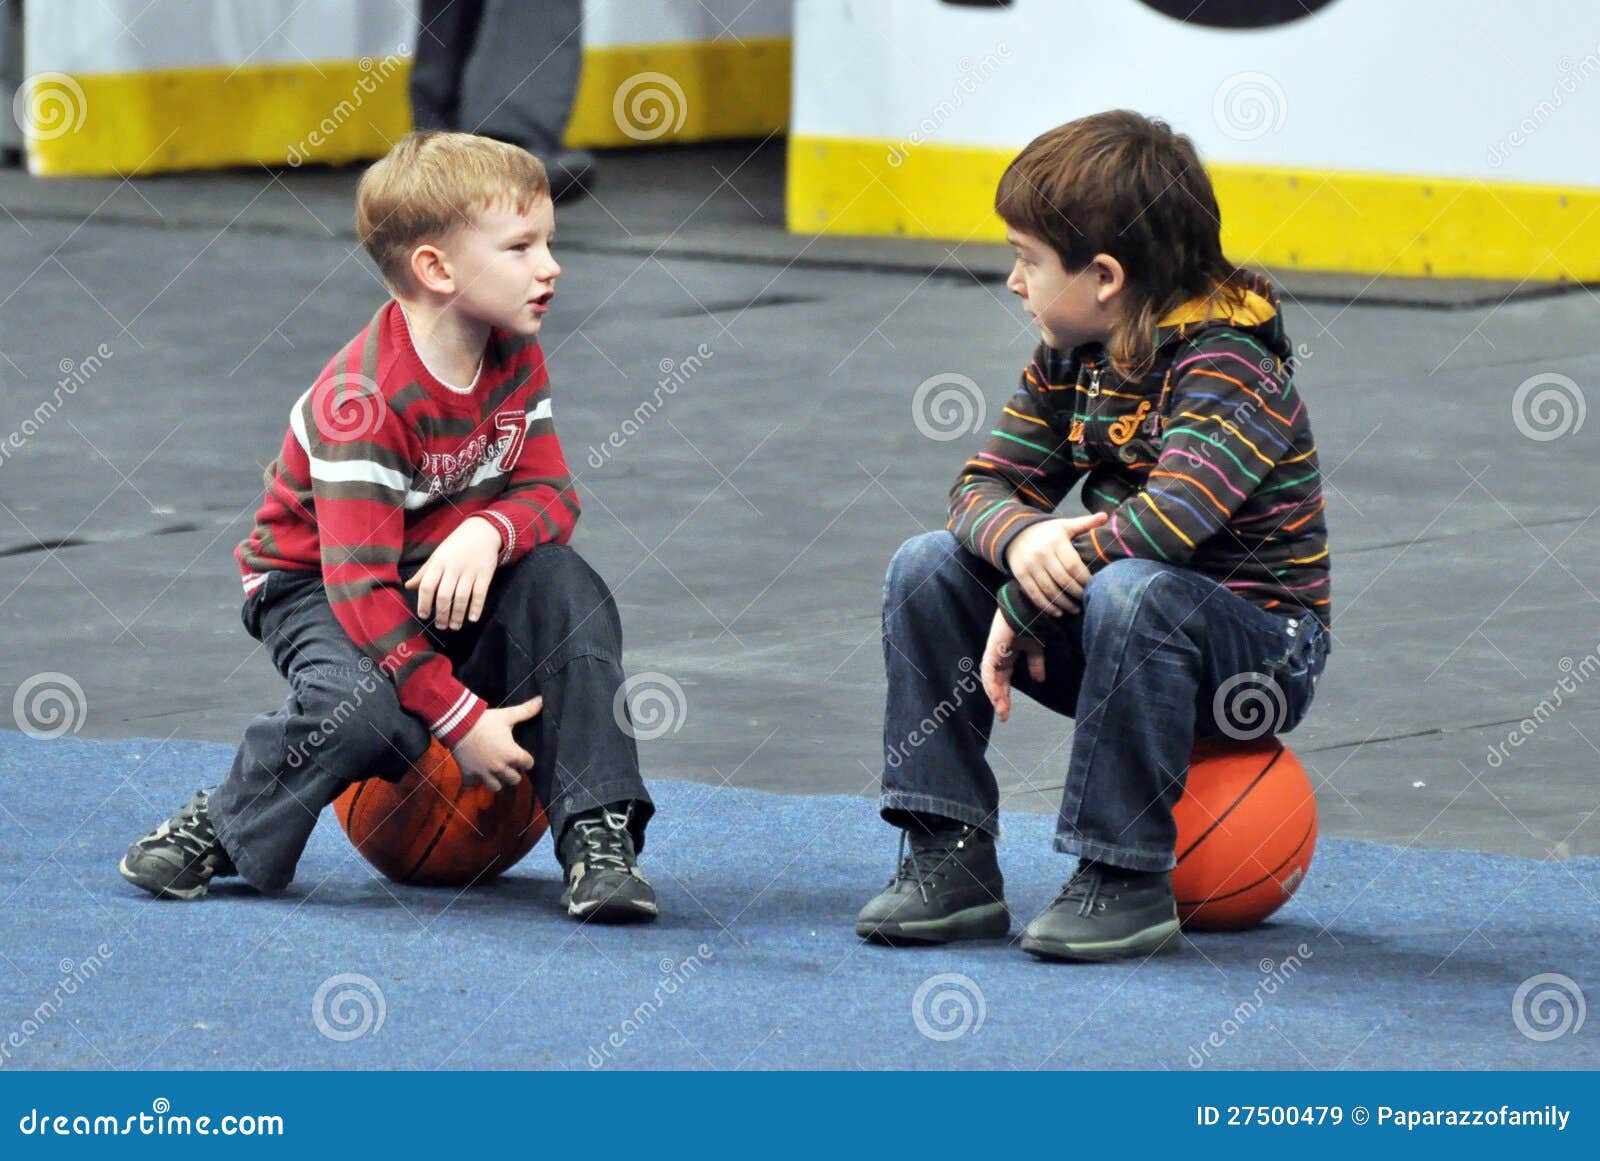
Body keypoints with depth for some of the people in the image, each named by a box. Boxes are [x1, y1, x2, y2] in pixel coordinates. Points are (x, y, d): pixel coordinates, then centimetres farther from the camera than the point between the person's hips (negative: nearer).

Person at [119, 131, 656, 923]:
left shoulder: (515, 358, -4)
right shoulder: (364, 398, -28)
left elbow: (549, 494, -5)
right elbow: (361, 588, -30)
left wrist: (488, 531, -31)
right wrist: (461, 720, -31)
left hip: (445, 579, 6)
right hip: (315, 587, -6)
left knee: (568, 587, -21)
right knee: (368, 708, -35)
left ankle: (598, 835, -19)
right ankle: (221, 831, -8)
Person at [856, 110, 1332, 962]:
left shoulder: (1230, 365, -21)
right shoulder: (1068, 359, 5)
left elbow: (1168, 519, -35)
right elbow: (985, 484, 2)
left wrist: (1026, 609, -28)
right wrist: (1020, 539, -23)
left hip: (1258, 651, -8)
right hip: (1113, 633, 8)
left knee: (1132, 592, -38)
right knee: (928, 567, -4)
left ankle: (1124, 879, -26)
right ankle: (950, 858, -7)